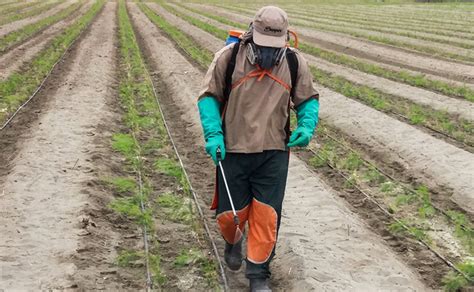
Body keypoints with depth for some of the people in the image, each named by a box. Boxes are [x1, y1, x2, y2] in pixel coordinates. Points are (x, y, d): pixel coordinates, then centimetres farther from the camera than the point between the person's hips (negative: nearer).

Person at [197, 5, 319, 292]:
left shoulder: (295, 62, -1)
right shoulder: (229, 57, -8)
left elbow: (308, 99, 11)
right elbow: (209, 96, 0)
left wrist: (307, 126, -9)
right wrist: (213, 134, -13)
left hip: (274, 153, 1)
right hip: (234, 151, -1)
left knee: (266, 216, 1)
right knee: (230, 213, 7)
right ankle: (233, 242, 44)